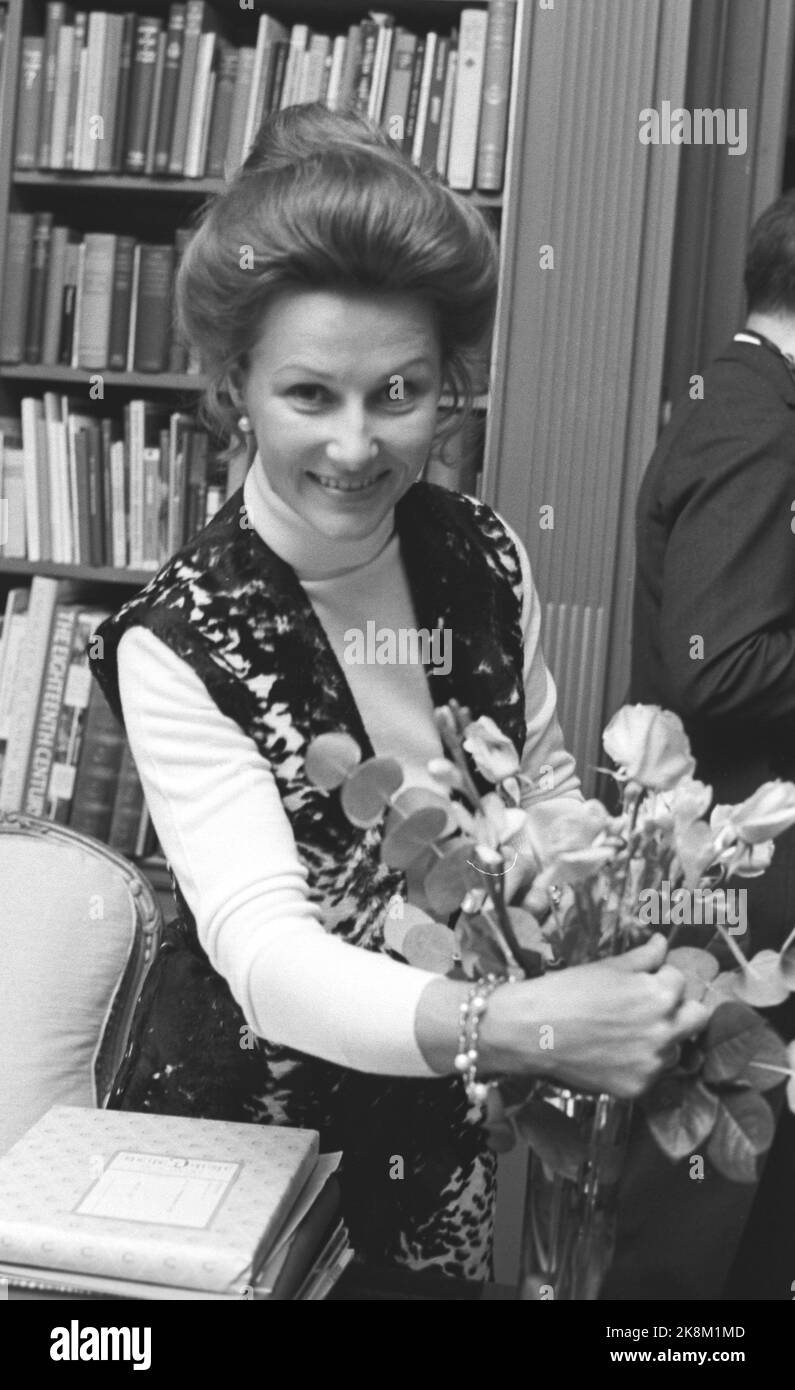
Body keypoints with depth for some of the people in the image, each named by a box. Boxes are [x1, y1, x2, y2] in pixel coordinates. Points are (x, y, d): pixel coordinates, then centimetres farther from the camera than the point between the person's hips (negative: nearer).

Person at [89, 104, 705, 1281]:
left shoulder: (483, 556, -10)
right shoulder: (178, 642, -23)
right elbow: (264, 950, -32)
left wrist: (629, 953, -13)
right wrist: (513, 1026, -46)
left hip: (457, 1124, 4)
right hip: (245, 1129, -4)